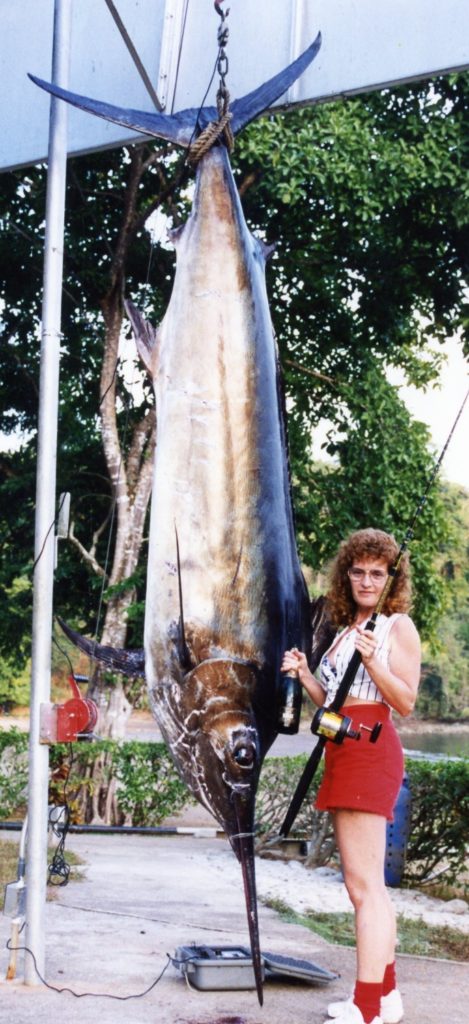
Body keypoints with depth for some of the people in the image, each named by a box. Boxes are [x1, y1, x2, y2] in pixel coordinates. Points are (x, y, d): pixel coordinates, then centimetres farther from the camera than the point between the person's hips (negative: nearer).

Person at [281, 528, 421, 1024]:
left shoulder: (398, 625, -3)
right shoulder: (345, 629, 19)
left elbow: (406, 702, -10)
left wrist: (372, 659, -23)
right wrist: (304, 675, 6)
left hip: (370, 753, -9)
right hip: (343, 752, 9)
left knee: (363, 884, -13)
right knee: (366, 883, 14)